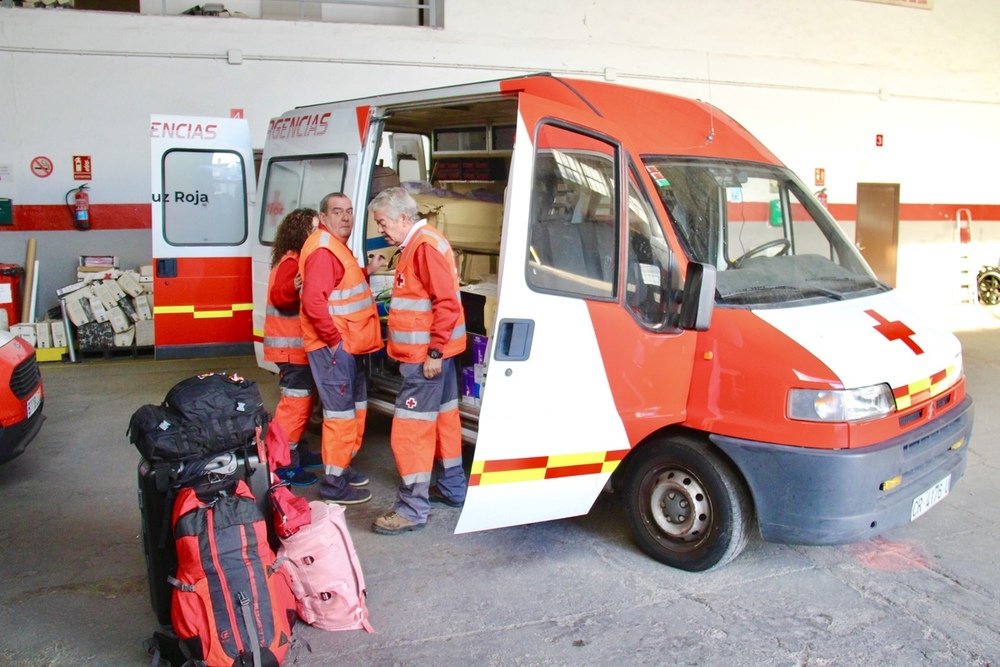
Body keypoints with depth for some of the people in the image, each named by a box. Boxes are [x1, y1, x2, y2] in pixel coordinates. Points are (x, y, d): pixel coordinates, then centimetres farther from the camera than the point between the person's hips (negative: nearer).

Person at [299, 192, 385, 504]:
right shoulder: (322, 250, -17)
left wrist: (366, 271, 14)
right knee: (340, 412, -5)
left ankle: (342, 466, 33)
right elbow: (314, 301, -26)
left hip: (349, 346, 11)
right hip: (333, 347, -11)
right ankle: (333, 484, 3)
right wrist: (335, 339, -21)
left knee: (356, 406, 19)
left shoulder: (338, 247, 16)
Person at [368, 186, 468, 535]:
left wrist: (434, 351, -23)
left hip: (426, 357, -11)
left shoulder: (425, 245, -17)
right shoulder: (417, 244, 16)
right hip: (432, 352, 11)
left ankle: (413, 508, -2)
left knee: (411, 428, -8)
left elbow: (446, 302, -24)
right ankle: (453, 487, 32)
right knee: (443, 416, 19)